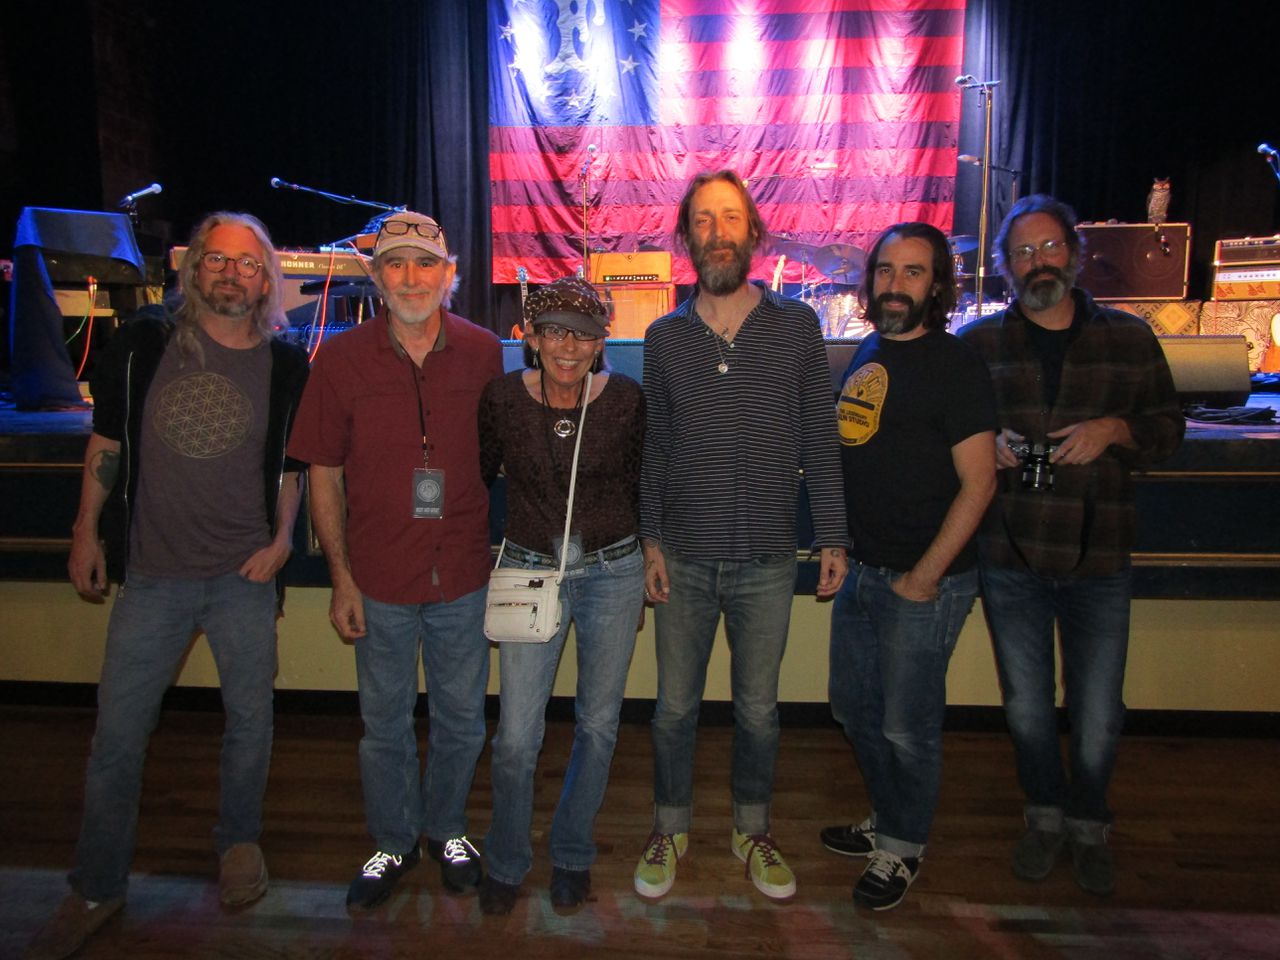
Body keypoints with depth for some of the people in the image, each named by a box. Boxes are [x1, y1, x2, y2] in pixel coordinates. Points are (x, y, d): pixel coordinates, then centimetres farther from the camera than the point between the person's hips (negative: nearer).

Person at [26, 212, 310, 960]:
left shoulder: (286, 367, -1)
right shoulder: (143, 346, -1)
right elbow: (108, 440, 7)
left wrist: (283, 539, -4)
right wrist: (87, 531, 6)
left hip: (245, 576, 0)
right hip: (152, 575, 1)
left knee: (251, 719, 13)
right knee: (117, 736, 7)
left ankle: (240, 840, 38)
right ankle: (97, 890, 26)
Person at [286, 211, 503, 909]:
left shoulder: (482, 353, -3)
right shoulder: (341, 359, -5)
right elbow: (324, 476, -1)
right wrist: (341, 578, -3)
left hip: (463, 573, 1)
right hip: (379, 577, 0)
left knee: (461, 718, 16)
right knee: (385, 722, 15)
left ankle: (447, 830, 41)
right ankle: (393, 843, 39)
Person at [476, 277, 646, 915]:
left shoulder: (626, 400, -7)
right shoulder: (502, 398, -7)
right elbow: (477, 477, 9)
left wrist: (641, 560, 10)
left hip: (612, 574, 1)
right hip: (529, 571, 0)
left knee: (597, 724, 12)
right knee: (516, 736, 1)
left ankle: (572, 855, 36)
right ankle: (505, 863, 28)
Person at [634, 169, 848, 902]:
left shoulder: (797, 327, 0)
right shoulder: (665, 337, 3)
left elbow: (820, 440, 2)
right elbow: (656, 447, 6)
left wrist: (833, 537, 0)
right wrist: (651, 539, 0)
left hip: (768, 560, 0)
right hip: (684, 558, 1)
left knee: (759, 709, 13)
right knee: (676, 707, 11)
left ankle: (753, 829, 35)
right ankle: (671, 829, 33)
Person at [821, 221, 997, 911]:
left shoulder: (953, 365, -14)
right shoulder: (867, 352, 8)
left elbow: (978, 483, -16)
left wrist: (925, 577, -16)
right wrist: (838, 547, 12)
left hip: (924, 581, -7)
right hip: (862, 569, 8)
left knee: (907, 726, 7)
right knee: (854, 707, 19)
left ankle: (903, 848, 30)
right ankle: (887, 820, 41)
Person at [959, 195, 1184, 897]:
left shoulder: (1129, 338, 5)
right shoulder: (978, 342, 4)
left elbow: (1168, 426, 10)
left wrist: (1114, 429, -11)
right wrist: (982, 441, -11)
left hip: (1099, 557, 0)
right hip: (1010, 556, 0)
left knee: (1098, 713, 8)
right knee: (1025, 703, 12)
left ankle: (1089, 825, 34)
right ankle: (1045, 814, 36)